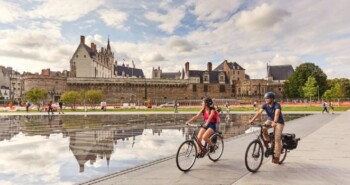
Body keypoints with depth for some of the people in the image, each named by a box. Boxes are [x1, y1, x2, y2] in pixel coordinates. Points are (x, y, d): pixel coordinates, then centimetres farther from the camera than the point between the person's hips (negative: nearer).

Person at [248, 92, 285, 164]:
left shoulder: (277, 105, -28)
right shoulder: (265, 105, -14)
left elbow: (277, 114, -45)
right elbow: (259, 112, -25)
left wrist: (274, 122, -63)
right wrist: (252, 120, -40)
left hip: (279, 122, -4)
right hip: (270, 120, 4)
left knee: (277, 139, -11)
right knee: (263, 128, -27)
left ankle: (276, 157, -1)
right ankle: (267, 140, 0)